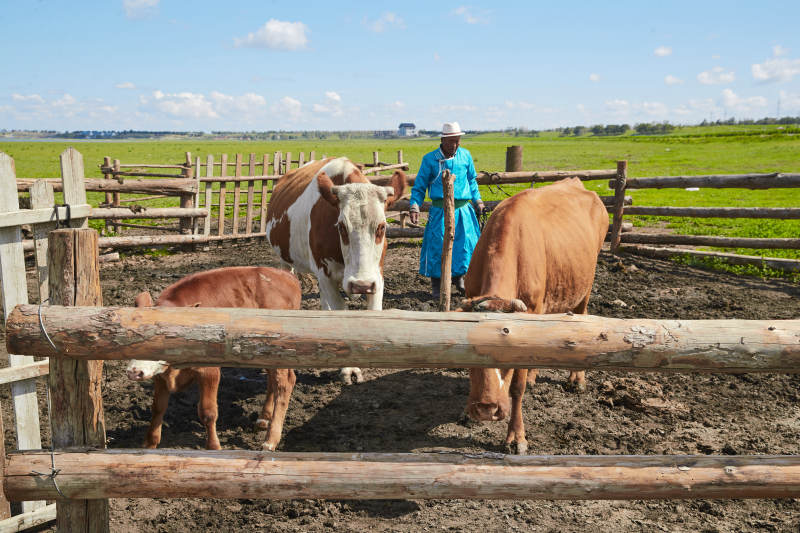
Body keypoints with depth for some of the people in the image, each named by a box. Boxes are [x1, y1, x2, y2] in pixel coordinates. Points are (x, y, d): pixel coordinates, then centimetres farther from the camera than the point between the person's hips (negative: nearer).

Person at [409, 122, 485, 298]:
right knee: (438, 245, -6)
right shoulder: (430, 159, 0)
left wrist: (477, 200, 21)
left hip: (463, 210, 3)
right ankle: (436, 286, 6)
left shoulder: (465, 156, 9)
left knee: (465, 244, -2)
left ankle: (458, 277, 19)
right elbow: (419, 186, 5)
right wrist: (414, 207, -7)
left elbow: (471, 180, 24)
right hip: (440, 211, -3)